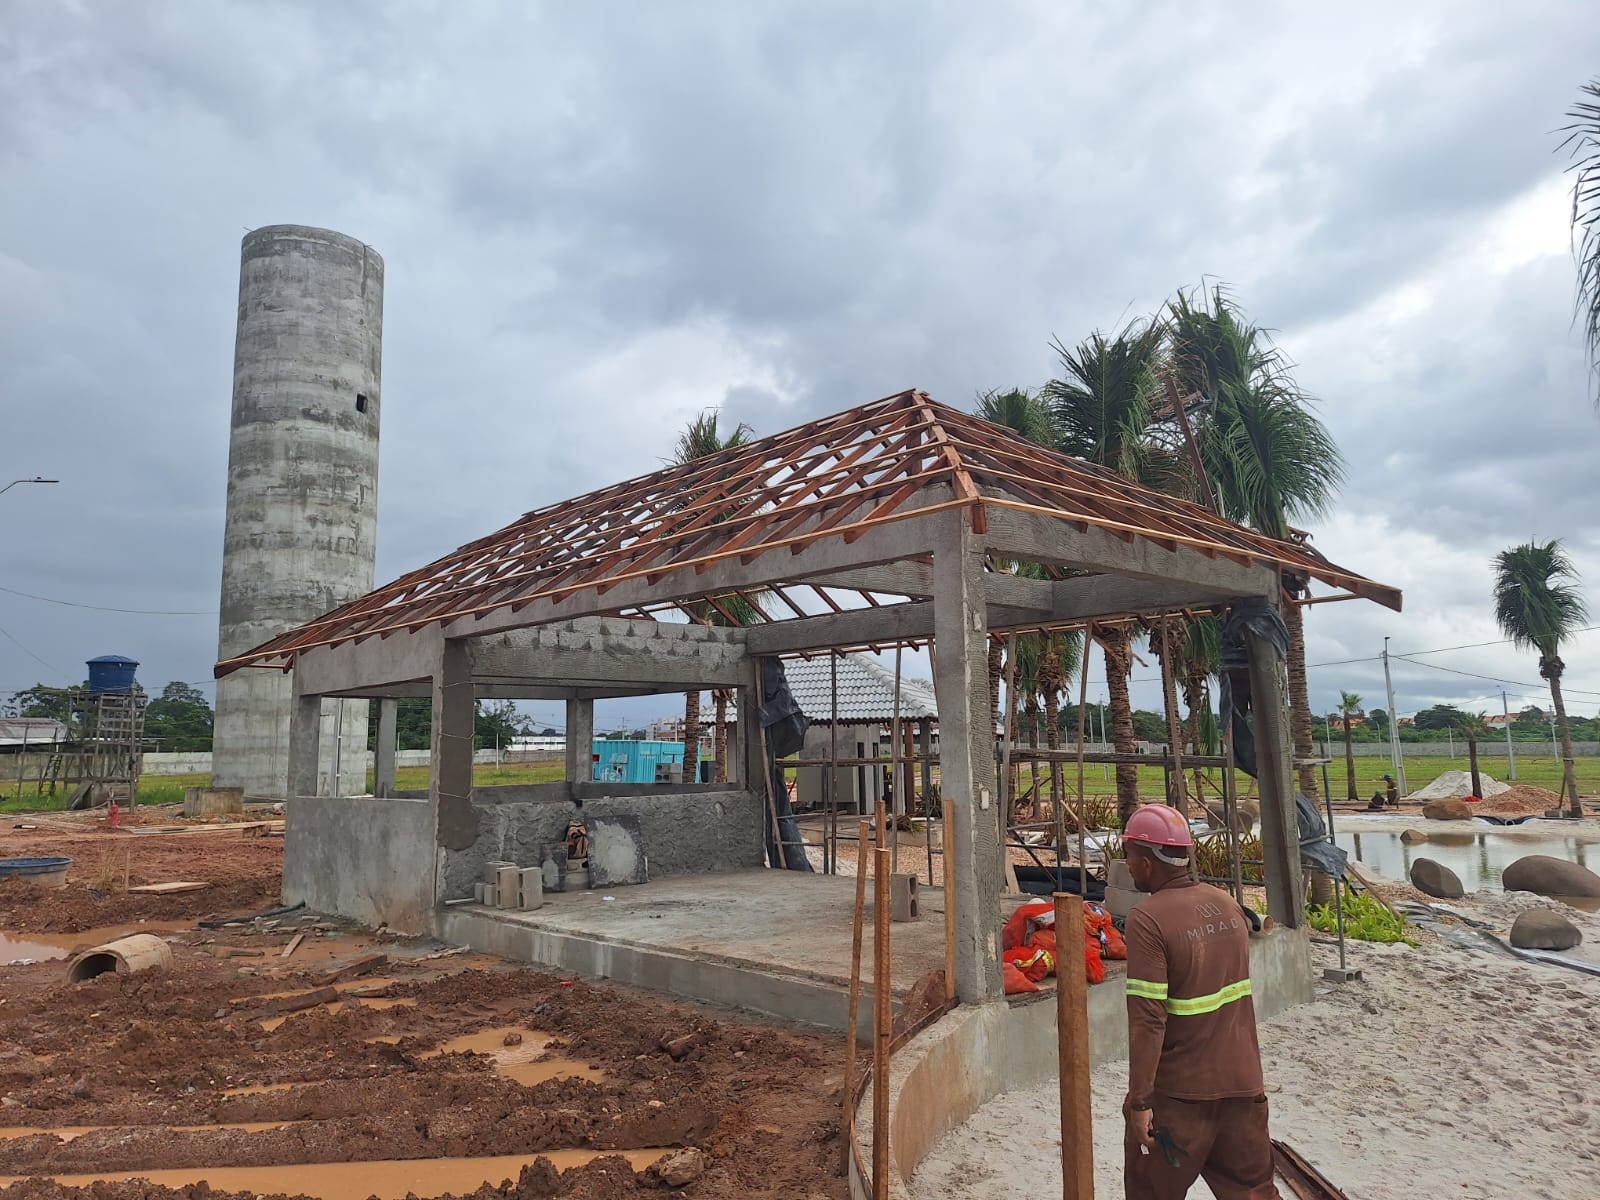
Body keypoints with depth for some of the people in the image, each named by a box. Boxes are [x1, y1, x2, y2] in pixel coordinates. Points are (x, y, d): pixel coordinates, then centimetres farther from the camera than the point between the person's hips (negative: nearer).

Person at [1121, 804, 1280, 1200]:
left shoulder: (1147, 919, -21)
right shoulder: (1227, 904, 1)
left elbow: (1147, 1019, -23)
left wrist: (1139, 1100, -18)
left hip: (1180, 1090, -6)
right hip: (1242, 1079, 6)